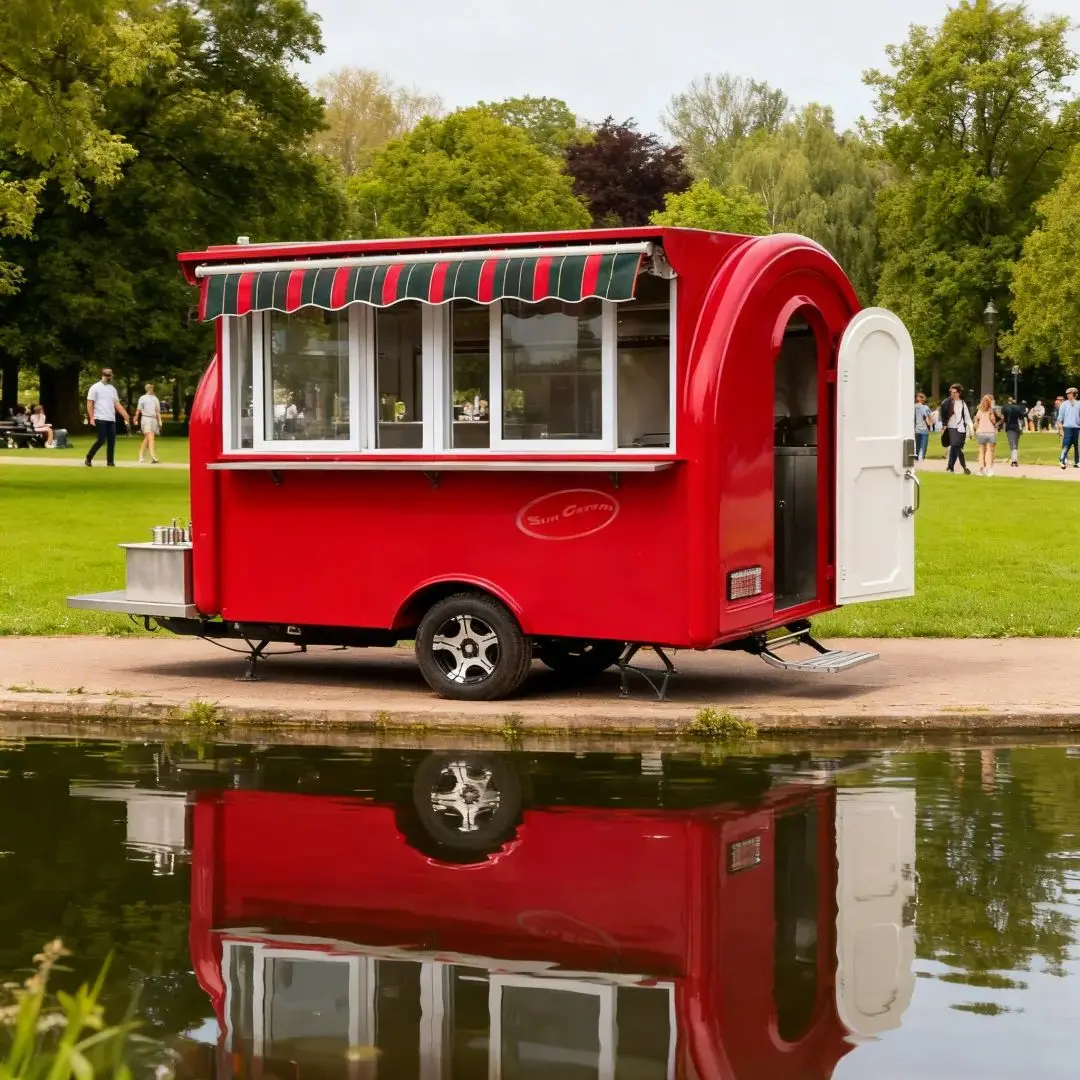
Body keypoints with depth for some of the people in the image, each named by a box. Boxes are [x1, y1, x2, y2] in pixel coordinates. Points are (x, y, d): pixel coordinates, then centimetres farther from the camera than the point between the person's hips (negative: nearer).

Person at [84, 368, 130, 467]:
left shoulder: (112, 388, 15)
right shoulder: (95, 387, -2)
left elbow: (117, 404, 15)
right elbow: (89, 404, -4)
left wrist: (126, 416, 5)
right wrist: (91, 418, -14)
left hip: (111, 419, 6)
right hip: (100, 419, -6)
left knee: (112, 440, 0)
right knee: (101, 440, -12)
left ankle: (110, 462, 5)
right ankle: (89, 458, 4)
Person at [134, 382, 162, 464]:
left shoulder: (155, 399, 17)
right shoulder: (142, 398, 3)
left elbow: (158, 411, 17)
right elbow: (138, 410, 2)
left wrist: (159, 421, 9)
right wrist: (136, 420, -1)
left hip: (154, 419, 5)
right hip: (146, 418, -5)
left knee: (147, 439, 8)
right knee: (150, 437, -17)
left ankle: (141, 456, 20)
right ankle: (153, 457, -26)